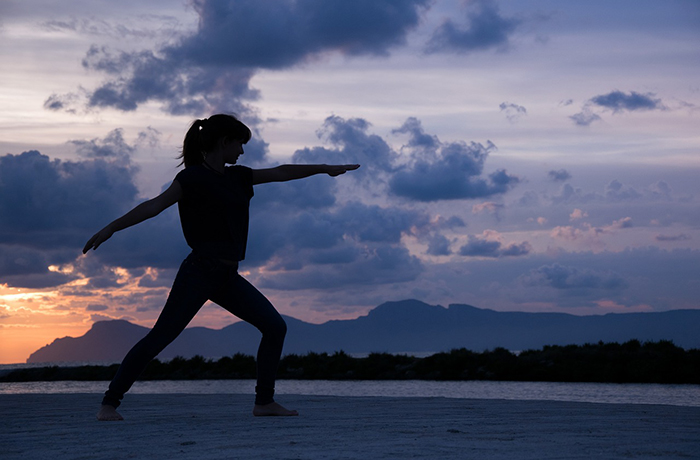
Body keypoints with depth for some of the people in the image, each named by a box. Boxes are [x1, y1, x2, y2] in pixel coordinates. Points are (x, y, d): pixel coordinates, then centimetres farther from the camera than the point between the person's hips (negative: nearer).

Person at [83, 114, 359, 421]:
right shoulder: (193, 177, -6)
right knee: (159, 337, -11)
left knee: (275, 327, 3)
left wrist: (323, 168, 27)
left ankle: (264, 401, 11)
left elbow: (281, 173, 24)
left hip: (228, 278, 8)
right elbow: (154, 206, -14)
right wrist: (111, 228, -22)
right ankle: (109, 403, -6)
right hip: (199, 271, -8)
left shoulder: (237, 177, 16)